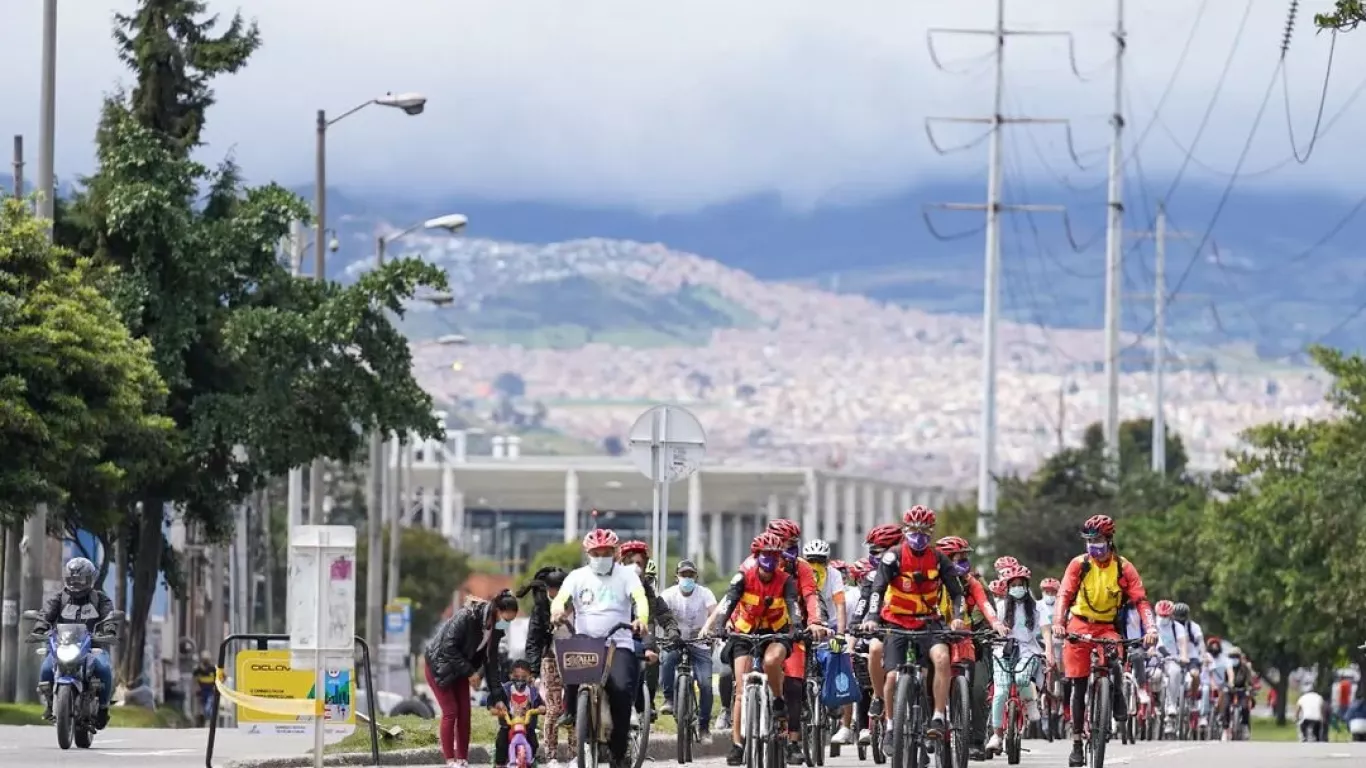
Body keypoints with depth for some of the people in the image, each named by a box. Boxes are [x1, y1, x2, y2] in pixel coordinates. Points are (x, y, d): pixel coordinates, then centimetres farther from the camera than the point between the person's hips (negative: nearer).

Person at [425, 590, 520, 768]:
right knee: (450, 711, -12)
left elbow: (491, 663, 0)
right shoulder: (467, 617, -28)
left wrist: (497, 696, -3)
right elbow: (448, 648, -27)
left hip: (460, 668, 7)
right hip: (439, 664, -7)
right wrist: (470, 672, -26)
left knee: (464, 713, 0)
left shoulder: (495, 629, -5)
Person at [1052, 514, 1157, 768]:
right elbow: (1064, 595, -15)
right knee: (1079, 686, -2)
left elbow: (1140, 599, -12)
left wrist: (1150, 628, -28)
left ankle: (1118, 703, -11)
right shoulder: (1079, 564, -7)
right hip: (1080, 626, 0)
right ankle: (1077, 741, 5)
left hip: (1107, 627, 0)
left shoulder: (1123, 567, -7)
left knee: (1112, 654, -34)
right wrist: (1058, 623, -33)